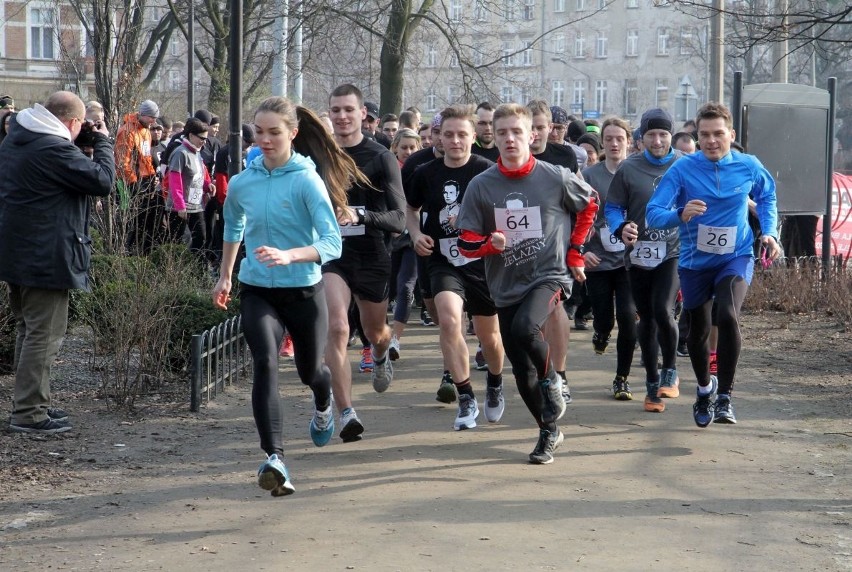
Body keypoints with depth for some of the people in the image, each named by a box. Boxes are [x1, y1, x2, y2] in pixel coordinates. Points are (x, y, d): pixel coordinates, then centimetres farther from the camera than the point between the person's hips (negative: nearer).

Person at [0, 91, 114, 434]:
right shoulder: (55, 149, -21)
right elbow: (103, 181, -19)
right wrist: (102, 142, -5)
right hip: (46, 257, -10)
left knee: (29, 330, 19)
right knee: (44, 335, -3)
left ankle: (32, 403, 28)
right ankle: (29, 413, 0)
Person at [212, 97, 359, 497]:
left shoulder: (307, 181, -14)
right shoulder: (240, 183, -1)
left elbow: (332, 244, -22)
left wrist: (288, 255, -39)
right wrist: (225, 277, 29)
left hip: (304, 291, -2)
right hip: (256, 291, 2)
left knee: (310, 369, 17)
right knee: (265, 362, -23)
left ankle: (323, 406, 56)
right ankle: (274, 458, -29)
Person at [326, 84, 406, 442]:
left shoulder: (381, 159, -9)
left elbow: (399, 219, -16)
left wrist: (359, 216, -30)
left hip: (372, 257, 0)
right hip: (332, 255, 0)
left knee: (375, 332, 18)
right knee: (336, 327, -20)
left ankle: (381, 356, 57)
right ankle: (346, 413, -19)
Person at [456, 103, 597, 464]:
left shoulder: (556, 178, -7)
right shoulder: (481, 186, -3)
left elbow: (589, 205, 13)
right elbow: (466, 243, 1)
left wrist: (574, 252, 11)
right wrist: (490, 243, -20)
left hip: (549, 276, -3)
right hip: (505, 285, 4)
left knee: (524, 328, -32)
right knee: (521, 370, 7)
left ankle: (551, 381, -3)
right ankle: (549, 432, 27)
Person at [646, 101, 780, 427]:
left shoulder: (749, 167, -8)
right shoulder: (683, 169, -15)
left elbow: (767, 198, 13)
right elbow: (653, 213, -20)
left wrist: (769, 232, -1)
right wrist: (681, 215, -40)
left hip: (736, 258, -1)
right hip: (695, 263, 1)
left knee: (728, 317, -27)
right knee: (699, 331, 16)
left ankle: (725, 396, -14)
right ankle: (705, 388, 46)